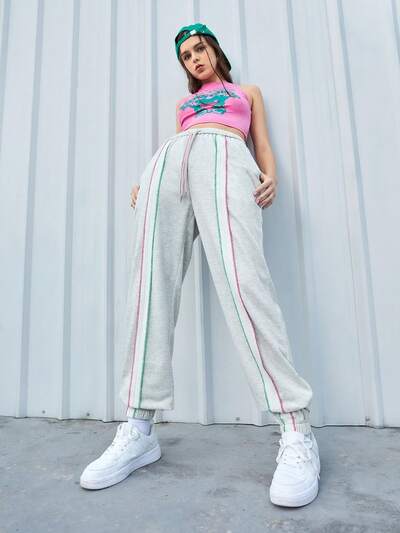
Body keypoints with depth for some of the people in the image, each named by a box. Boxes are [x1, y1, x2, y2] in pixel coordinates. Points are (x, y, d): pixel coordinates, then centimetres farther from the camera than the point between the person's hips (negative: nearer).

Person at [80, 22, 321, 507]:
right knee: (150, 283, -18)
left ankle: (297, 433, -28)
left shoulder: (248, 92, 35)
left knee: (241, 278, -29)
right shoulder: (184, 103, 41)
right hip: (169, 161, 4)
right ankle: (138, 430, -18)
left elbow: (262, 144, 23)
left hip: (225, 158, -3)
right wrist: (146, 189, 8)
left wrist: (270, 178, -2)